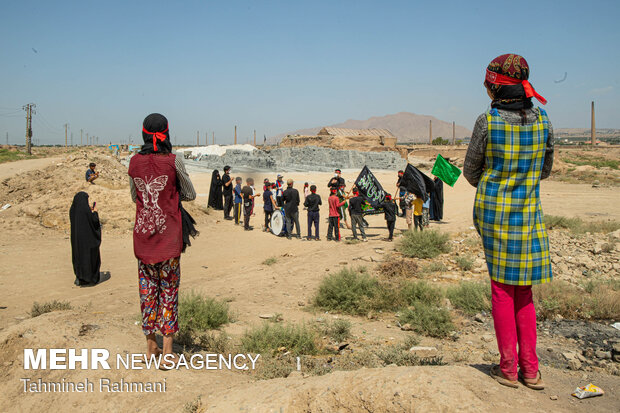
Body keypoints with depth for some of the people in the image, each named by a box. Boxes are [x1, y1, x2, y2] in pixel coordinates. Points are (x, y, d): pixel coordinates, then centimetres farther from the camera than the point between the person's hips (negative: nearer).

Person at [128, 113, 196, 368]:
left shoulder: (134, 162, 1)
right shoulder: (173, 161, -9)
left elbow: (134, 197, 14)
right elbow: (190, 195, 2)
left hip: (142, 235, 3)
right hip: (168, 235, -3)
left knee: (148, 289, 12)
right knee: (169, 290, 5)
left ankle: (151, 348, 23)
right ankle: (167, 352, 9)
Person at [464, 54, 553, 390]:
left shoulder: (487, 121, -12)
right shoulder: (542, 121, -1)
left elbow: (470, 171, -1)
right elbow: (545, 170, 10)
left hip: (491, 210, -3)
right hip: (528, 211, 3)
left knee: (501, 287, 6)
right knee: (523, 289, 12)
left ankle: (508, 368, 14)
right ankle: (530, 369, 17)